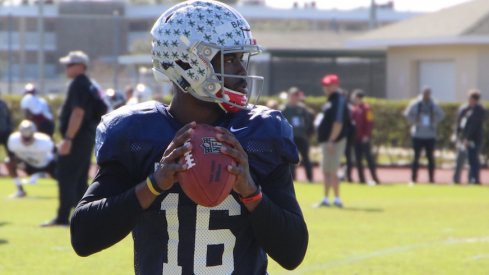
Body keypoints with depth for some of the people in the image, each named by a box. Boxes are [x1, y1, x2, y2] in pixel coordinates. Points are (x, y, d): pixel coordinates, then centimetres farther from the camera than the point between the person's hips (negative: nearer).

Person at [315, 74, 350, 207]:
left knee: (331, 170, -9)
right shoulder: (331, 100, 16)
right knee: (326, 170, 14)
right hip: (326, 141, 11)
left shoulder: (339, 100, -15)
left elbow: (338, 123, -23)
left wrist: (332, 141, -27)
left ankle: (337, 199, -7)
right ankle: (325, 199, 18)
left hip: (333, 141, -11)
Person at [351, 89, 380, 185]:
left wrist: (366, 135, -18)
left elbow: (369, 123, -13)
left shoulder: (366, 108, -9)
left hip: (364, 138, -8)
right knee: (358, 159, 8)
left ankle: (375, 178, -4)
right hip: (356, 138, 8)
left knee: (368, 157, -7)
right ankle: (361, 179, 12)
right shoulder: (354, 109, 13)